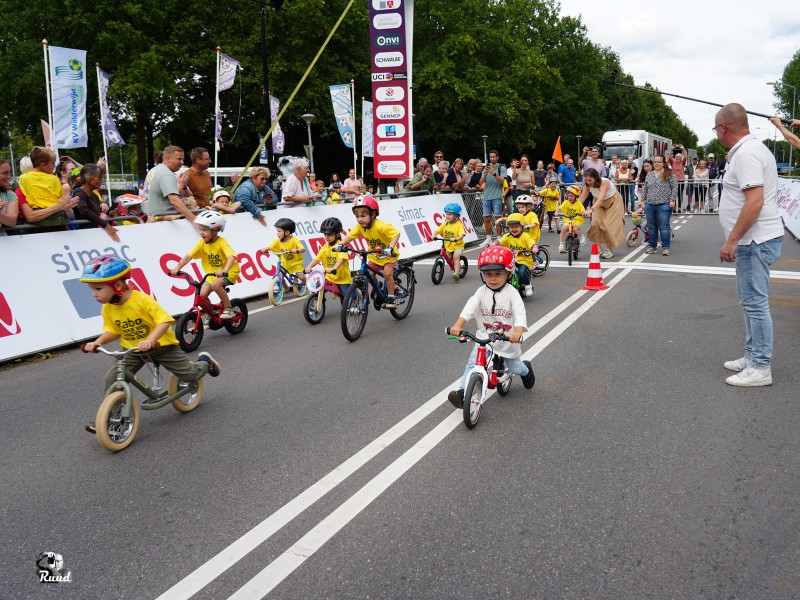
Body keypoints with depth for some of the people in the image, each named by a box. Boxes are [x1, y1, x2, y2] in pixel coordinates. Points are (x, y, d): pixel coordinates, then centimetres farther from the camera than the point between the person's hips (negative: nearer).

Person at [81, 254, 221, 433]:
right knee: (111, 380, -10)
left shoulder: (142, 300, -28)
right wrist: (97, 342, -14)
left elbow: (165, 320, -32)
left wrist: (149, 340, -45)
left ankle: (205, 362, 32)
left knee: (189, 374, -2)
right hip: (132, 350, 5)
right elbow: (112, 330, 4)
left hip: (160, 345, -5)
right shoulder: (108, 308, -9)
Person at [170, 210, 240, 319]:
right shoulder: (202, 243, -6)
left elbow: (231, 257, -37)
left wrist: (224, 271, -53)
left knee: (215, 285, -33)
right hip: (212, 274, 6)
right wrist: (177, 268, -21)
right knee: (202, 294, -10)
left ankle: (229, 309, -14)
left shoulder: (222, 242, -22)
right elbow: (188, 256, -7)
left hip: (229, 272, -6)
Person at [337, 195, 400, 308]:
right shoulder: (359, 227, -14)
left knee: (387, 273, -20)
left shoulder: (381, 226, -33)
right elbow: (350, 235, -11)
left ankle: (391, 298, -6)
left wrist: (390, 247, -50)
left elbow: (396, 234, -37)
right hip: (375, 255, 6)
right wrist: (341, 245, -27)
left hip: (388, 255, -6)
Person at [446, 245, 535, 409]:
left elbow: (520, 314, -27)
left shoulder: (511, 293, -15)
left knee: (514, 368, 17)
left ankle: (526, 370, 52)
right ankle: (463, 392, -17)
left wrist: (518, 332, -46)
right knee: (473, 363, -17)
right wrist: (458, 325, -39)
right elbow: (469, 308, -22)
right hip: (484, 337, 1)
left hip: (508, 339, -1)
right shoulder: (481, 292, -8)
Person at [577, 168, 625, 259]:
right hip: (599, 204, 5)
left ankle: (609, 250, 5)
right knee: (596, 223, -12)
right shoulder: (587, 185, -18)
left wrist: (591, 209, -64)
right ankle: (599, 249, -2)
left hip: (613, 202, -5)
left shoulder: (604, 183, -36)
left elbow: (601, 198, -50)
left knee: (610, 225, -11)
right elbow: (581, 198, -21)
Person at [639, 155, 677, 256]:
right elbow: (645, 189, 20)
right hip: (650, 205, 5)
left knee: (664, 226, -4)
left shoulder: (669, 174, 0)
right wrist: (643, 200, 13)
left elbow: (675, 188, -3)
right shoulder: (649, 175, 15)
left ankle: (665, 247, 3)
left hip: (664, 205, -5)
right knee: (651, 227, 9)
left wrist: (672, 200, -9)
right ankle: (652, 246, 19)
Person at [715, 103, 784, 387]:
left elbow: (755, 201, -26)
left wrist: (732, 240, -23)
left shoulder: (746, 153, -17)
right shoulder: (749, 148, 15)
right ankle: (752, 357, 28)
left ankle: (760, 368, 3)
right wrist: (736, 239, 21)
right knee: (750, 300, 17)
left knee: (754, 303, -5)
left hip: (756, 241, -11)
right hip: (754, 240, 11)